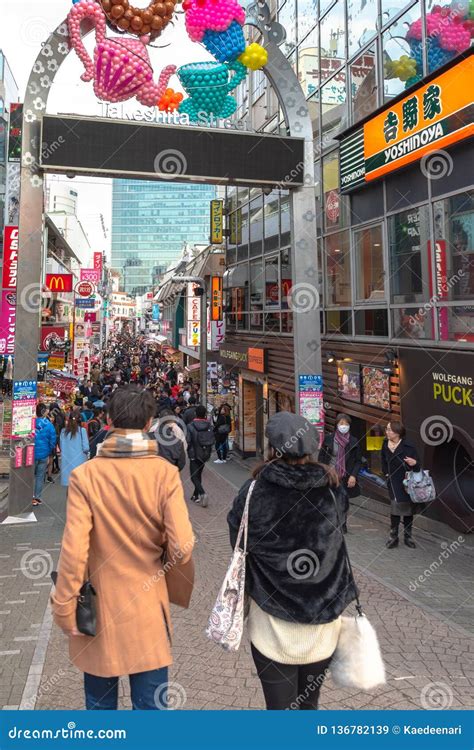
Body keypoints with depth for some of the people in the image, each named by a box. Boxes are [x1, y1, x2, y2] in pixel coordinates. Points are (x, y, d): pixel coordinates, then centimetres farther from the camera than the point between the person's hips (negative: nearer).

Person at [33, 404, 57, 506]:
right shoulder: (49, 425, -9)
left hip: (32, 454, -1)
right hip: (44, 454, 1)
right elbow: (53, 441, -5)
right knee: (40, 476, 11)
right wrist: (49, 452, 10)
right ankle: (37, 497, 15)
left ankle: (32, 497, 7)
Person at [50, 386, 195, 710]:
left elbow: (74, 551, -17)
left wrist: (64, 607, -4)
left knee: (100, 704, 21)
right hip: (149, 611, 0)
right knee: (152, 704, 14)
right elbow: (182, 549, -18)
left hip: (98, 611, 1)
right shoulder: (166, 473, -14)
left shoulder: (85, 475, -15)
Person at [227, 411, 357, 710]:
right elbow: (337, 542, 6)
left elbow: (237, 542, 0)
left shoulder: (254, 492, -14)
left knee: (280, 705, 10)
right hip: (322, 623, 3)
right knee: (309, 702, 21)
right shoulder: (332, 490, -8)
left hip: (273, 625, -2)